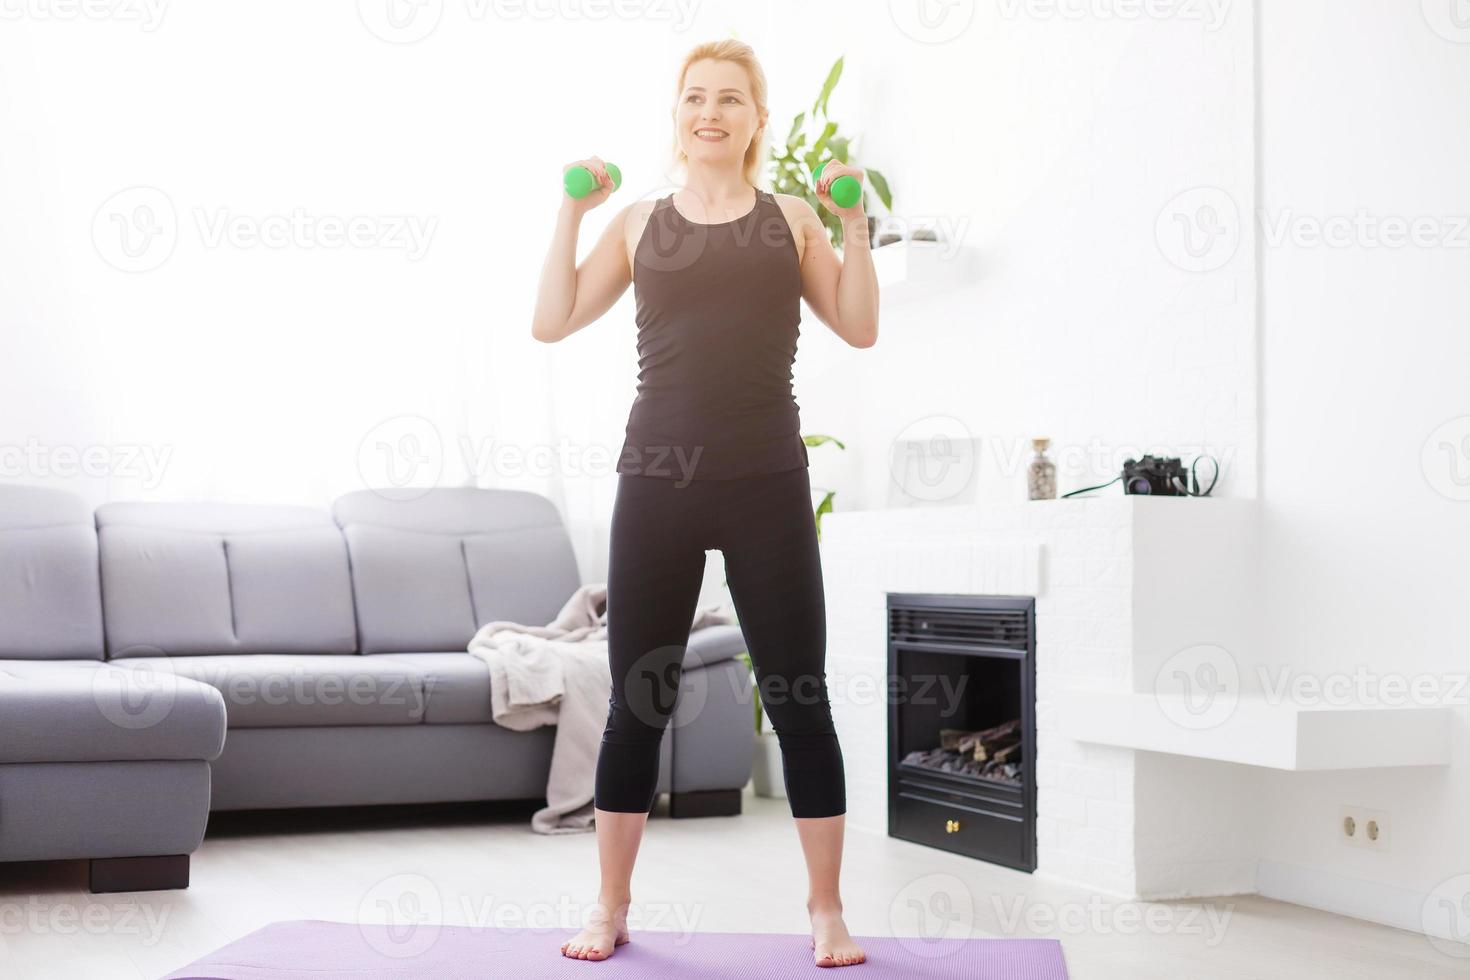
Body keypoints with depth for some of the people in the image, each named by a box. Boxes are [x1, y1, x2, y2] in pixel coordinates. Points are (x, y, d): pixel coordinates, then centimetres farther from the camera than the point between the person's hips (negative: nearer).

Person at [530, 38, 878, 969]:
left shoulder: (792, 220, 10)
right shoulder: (638, 223, 11)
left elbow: (860, 327, 3)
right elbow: (553, 321, 5)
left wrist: (855, 225, -3)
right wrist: (572, 211, 1)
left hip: (767, 482, -1)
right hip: (659, 480, 1)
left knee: (801, 700, 1)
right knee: (637, 703, 6)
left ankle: (828, 913, 12)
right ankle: (611, 909, 19)